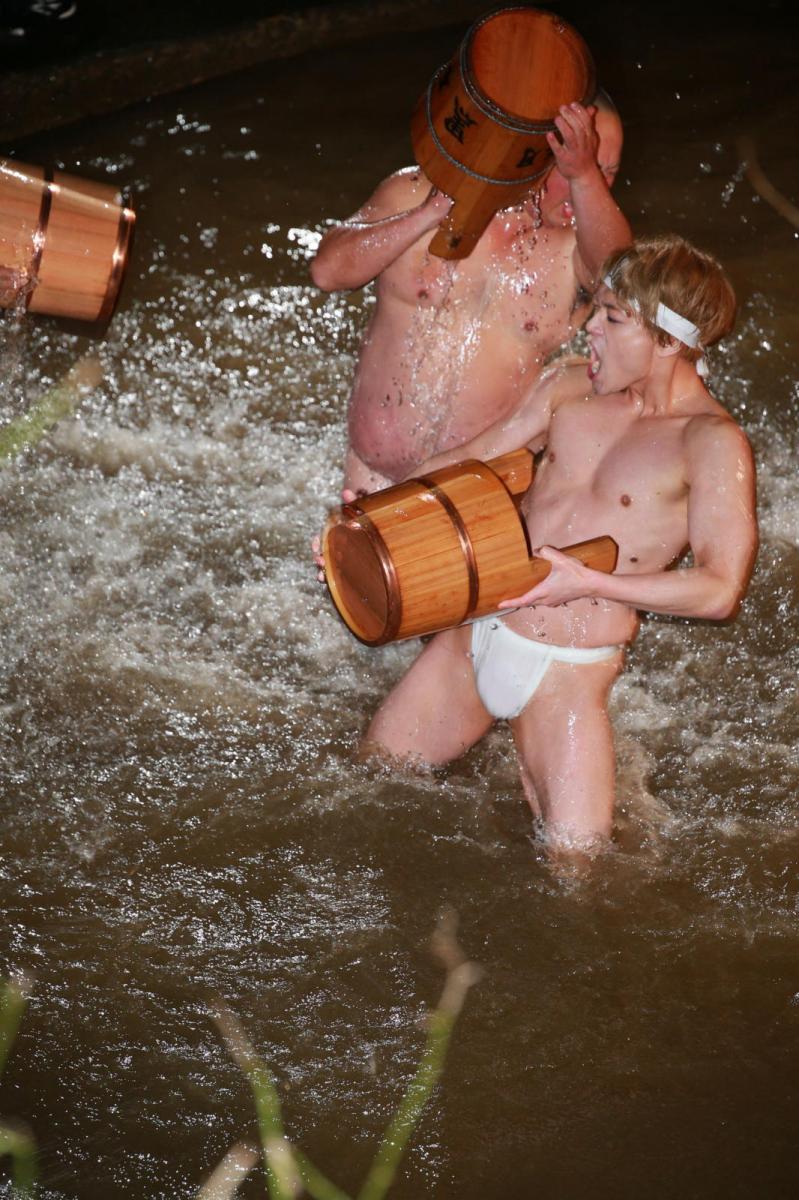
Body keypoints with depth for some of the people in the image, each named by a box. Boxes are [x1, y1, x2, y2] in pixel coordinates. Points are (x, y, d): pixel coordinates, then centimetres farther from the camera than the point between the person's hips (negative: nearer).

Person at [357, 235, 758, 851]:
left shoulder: (712, 444, -14)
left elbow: (720, 590, -20)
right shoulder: (571, 388, 5)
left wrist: (587, 581, -24)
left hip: (565, 674, -6)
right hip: (473, 639, 6)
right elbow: (471, 463, 14)